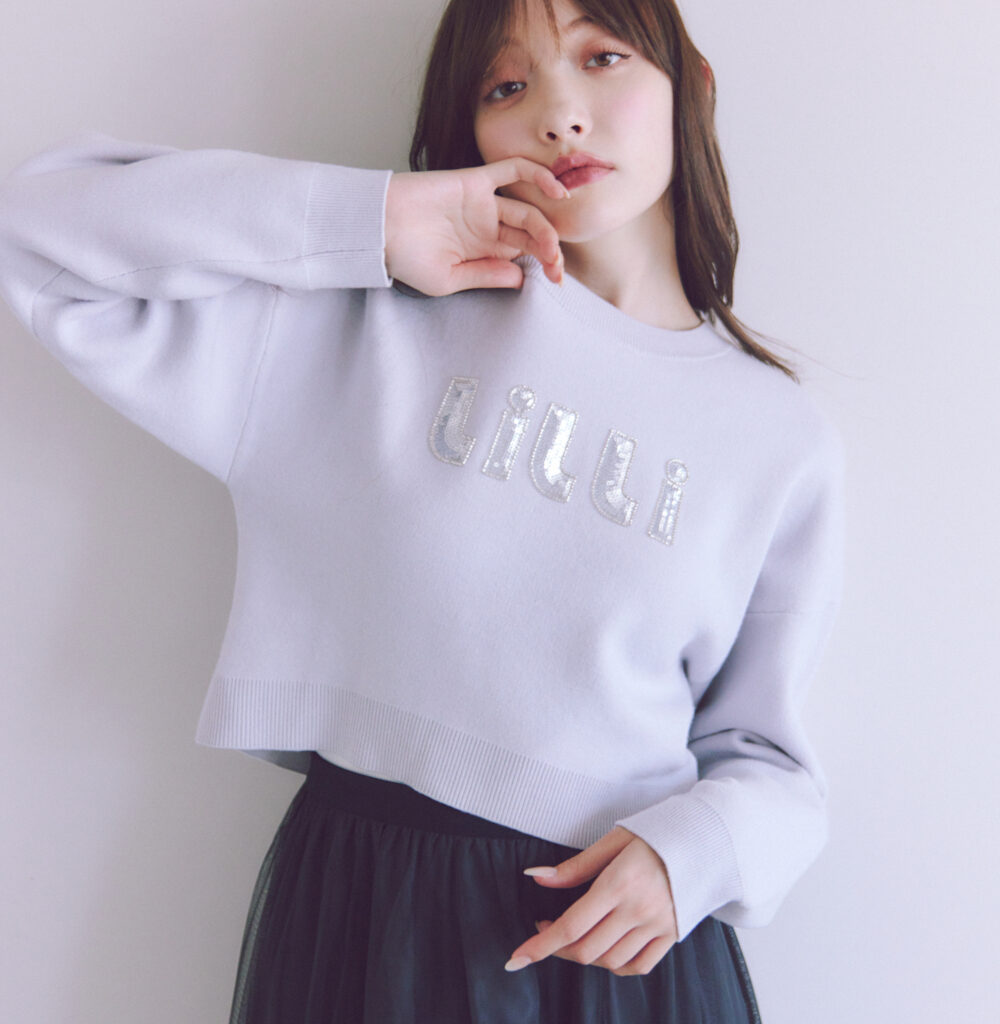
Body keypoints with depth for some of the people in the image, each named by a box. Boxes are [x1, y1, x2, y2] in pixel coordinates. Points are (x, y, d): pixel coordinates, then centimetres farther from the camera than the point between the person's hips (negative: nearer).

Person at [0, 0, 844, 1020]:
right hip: (358, 899, -1)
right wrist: (368, 218, -15)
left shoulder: (786, 441, 0)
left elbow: (762, 748, 6)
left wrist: (692, 851, -15)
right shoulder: (379, 318, -5)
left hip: (622, 924, 1)